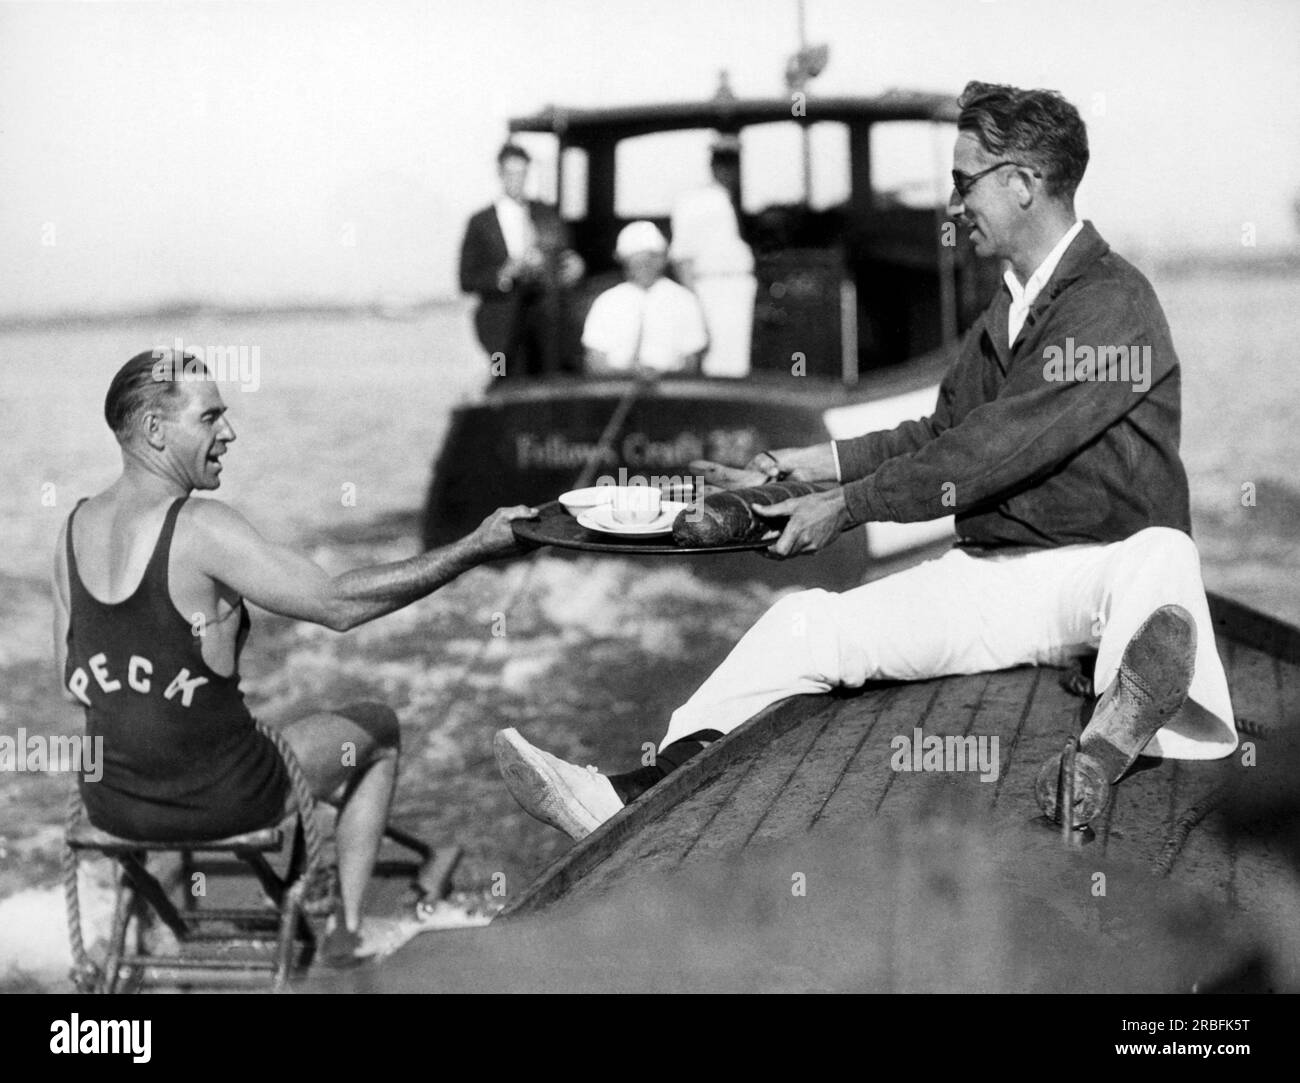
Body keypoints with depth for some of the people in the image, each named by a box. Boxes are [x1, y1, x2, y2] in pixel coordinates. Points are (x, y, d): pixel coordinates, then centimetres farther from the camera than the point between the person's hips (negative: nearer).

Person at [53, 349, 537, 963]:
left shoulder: (77, 526, 0)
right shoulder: (200, 527, -22)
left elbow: (73, 679, 6)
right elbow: (339, 603, -22)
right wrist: (475, 548, -18)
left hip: (108, 804, 7)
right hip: (214, 803, -6)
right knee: (378, 729, 20)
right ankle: (344, 937, 23)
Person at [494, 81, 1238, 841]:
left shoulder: (1113, 302, -11)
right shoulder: (1008, 306, 18)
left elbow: (996, 447, -16)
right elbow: (942, 431, 26)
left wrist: (847, 506, -10)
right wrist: (812, 464, 17)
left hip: (1097, 569, -7)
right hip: (992, 573, 8)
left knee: (1159, 558, -42)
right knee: (805, 624, -9)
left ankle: (1114, 739, -69)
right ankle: (637, 803, -19)